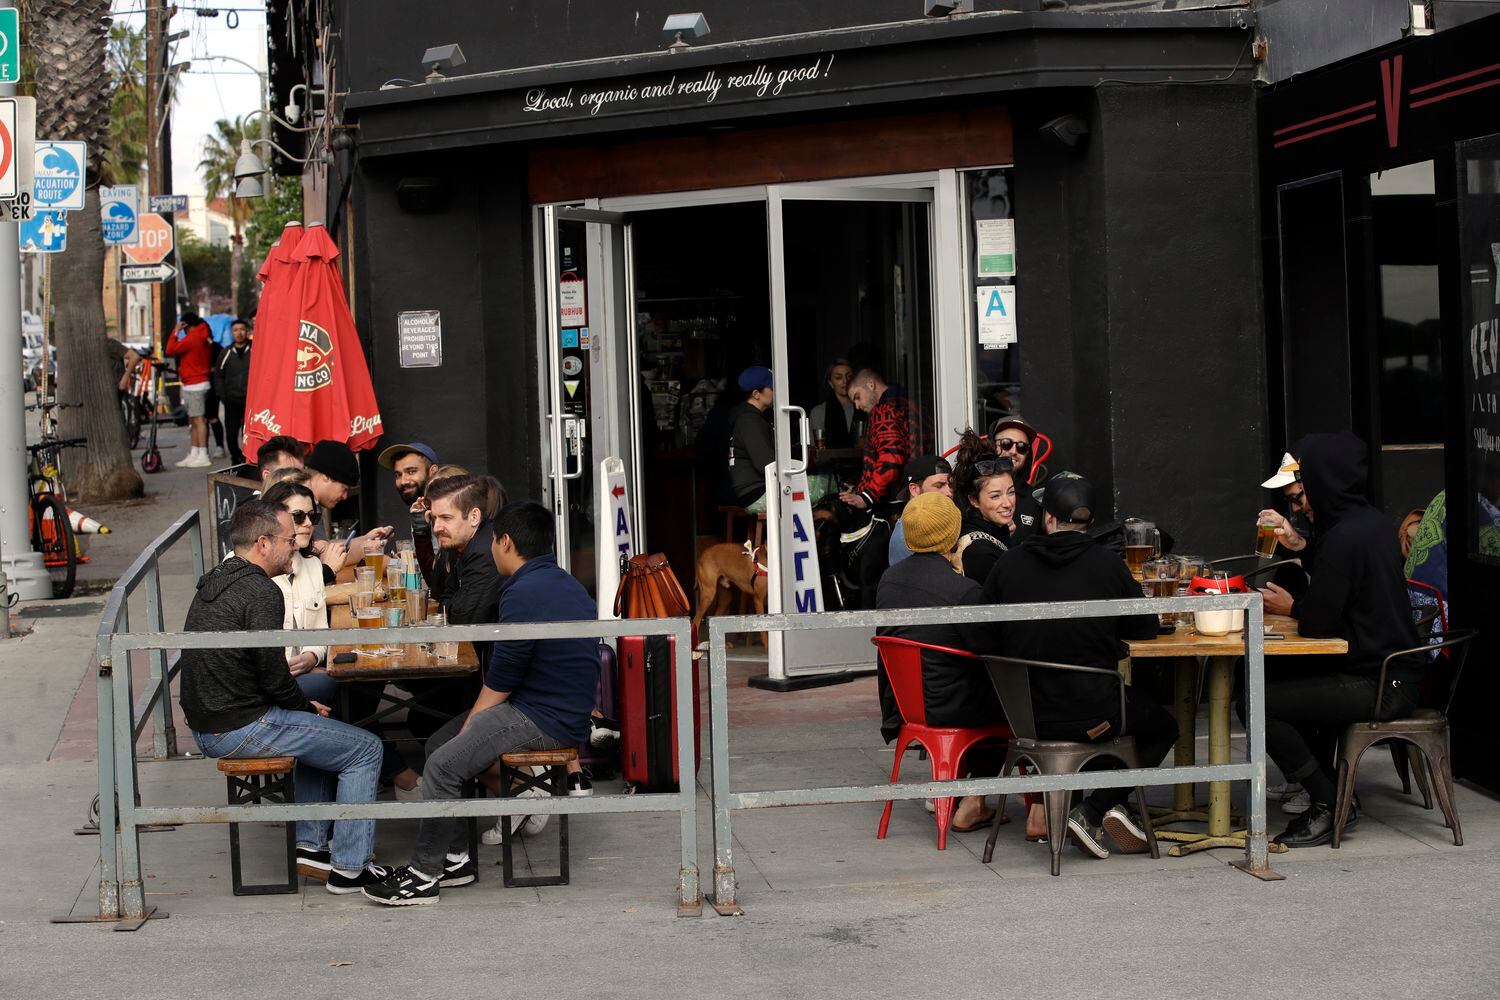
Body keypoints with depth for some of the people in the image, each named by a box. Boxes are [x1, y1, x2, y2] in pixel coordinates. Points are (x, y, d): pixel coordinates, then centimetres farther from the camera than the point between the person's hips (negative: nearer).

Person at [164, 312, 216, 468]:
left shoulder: (192, 339, -14)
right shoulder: (204, 339, 15)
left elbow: (171, 350, -17)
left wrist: (175, 331, -7)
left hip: (194, 385, -10)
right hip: (203, 382, 10)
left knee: (198, 419, -10)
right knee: (193, 420, 13)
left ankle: (203, 456, -12)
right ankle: (194, 453, 17)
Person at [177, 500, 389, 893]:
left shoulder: (215, 582, 12)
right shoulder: (260, 592, -18)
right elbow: (273, 675, -19)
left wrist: (304, 706, 15)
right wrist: (307, 707, 0)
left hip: (205, 725, 10)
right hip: (241, 729, -10)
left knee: (317, 731, 31)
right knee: (365, 750, 0)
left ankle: (310, 846, 27)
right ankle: (349, 868, 3)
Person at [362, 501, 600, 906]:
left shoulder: (524, 593, -18)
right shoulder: (566, 584, 16)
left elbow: (499, 682, -16)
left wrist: (469, 726, -2)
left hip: (545, 721, -11)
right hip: (563, 710, 11)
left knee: (443, 765, -14)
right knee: (439, 744, 10)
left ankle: (423, 876, -6)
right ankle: (455, 858, 12)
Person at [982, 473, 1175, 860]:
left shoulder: (1007, 563, -2)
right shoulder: (1106, 563, -7)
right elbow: (1146, 628, 4)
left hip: (1026, 714, 4)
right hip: (1092, 714, -4)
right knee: (1162, 727, 25)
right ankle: (1093, 810, 7)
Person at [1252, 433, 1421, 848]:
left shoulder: (1345, 536, -20)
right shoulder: (1372, 522, 11)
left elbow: (1318, 622, -17)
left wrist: (1292, 607, 3)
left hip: (1377, 685, -11)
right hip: (1395, 672, 11)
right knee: (1299, 681, 35)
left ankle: (1327, 805, -3)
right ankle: (1327, 799, 31)